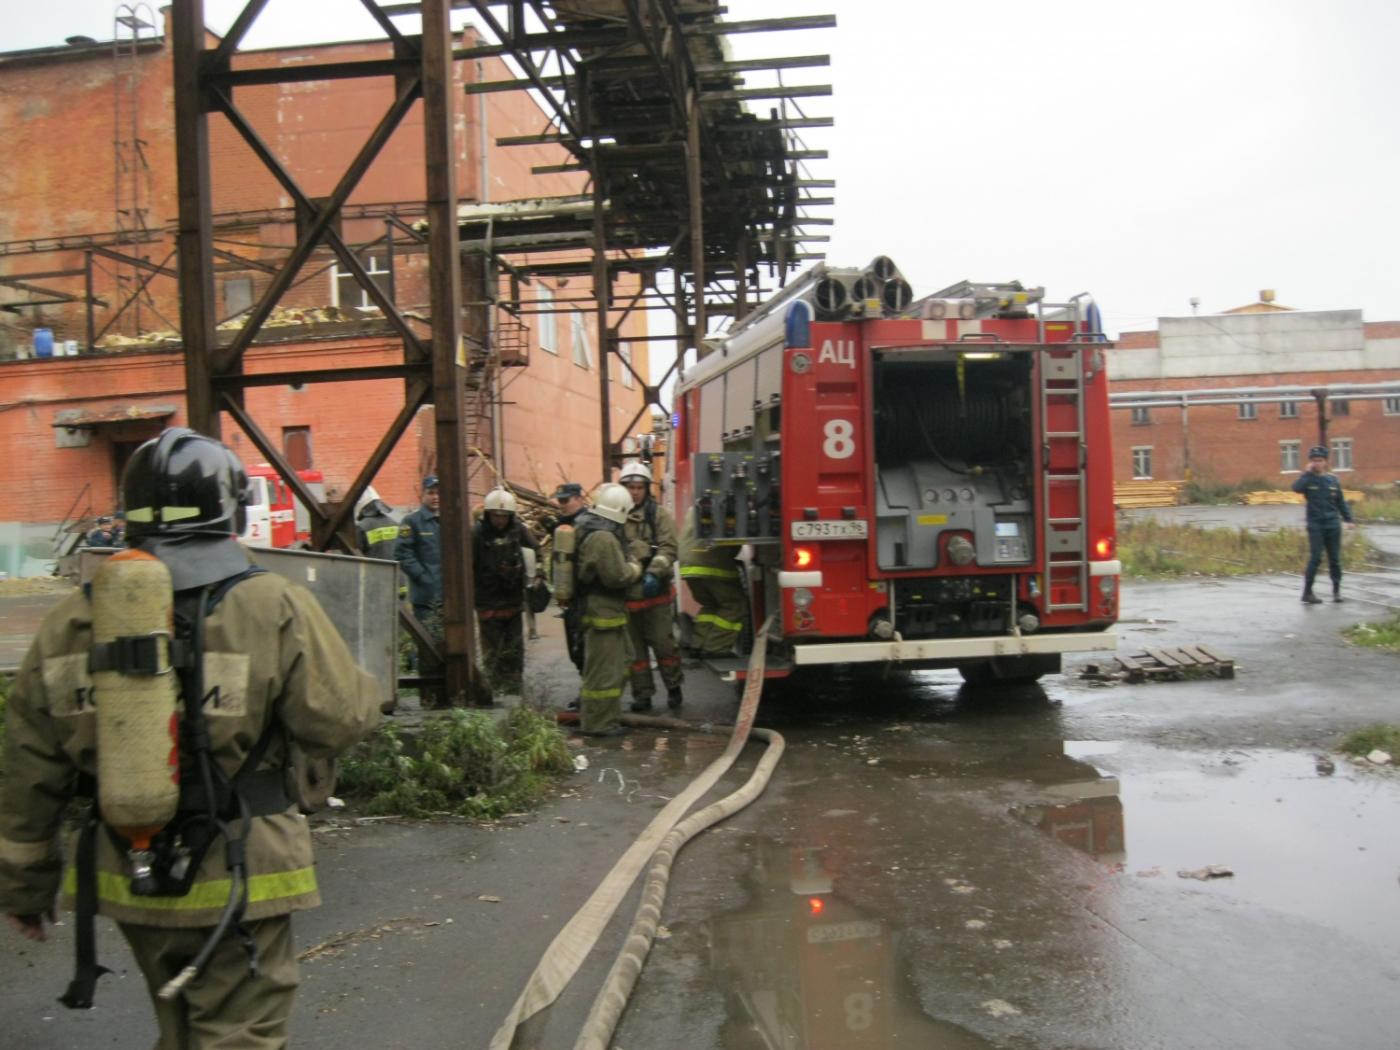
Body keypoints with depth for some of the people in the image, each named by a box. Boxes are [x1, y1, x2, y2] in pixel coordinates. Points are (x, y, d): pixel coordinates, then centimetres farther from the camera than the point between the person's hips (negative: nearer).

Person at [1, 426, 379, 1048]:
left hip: (128, 880, 5)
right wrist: (363, 686, 9)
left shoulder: (71, 622, 0)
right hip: (235, 884, -5)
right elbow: (341, 722, -14)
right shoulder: (274, 608, -14)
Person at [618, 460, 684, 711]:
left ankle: (674, 687, 21)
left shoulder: (659, 514, 1)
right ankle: (642, 694, 20)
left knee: (663, 642, 4)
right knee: (634, 648, 10)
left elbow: (668, 548, -8)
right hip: (624, 594, 3)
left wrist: (654, 572, -22)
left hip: (655, 593, -2)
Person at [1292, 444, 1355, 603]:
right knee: (1315, 558, -10)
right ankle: (1307, 592, -5)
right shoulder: (1307, 479, 0)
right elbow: (1296, 487, -23)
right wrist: (1308, 472, -15)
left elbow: (1341, 502, 14)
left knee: (1335, 559, 7)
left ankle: (1336, 590, 19)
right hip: (1315, 526, -3)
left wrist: (1349, 519, 8)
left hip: (1333, 525, 3)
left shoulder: (1333, 479, 8)